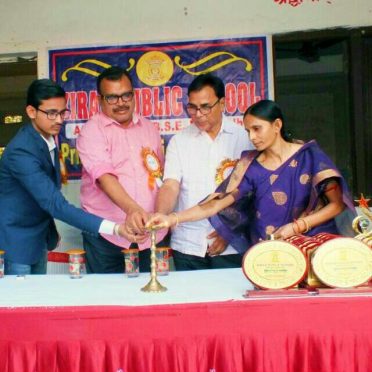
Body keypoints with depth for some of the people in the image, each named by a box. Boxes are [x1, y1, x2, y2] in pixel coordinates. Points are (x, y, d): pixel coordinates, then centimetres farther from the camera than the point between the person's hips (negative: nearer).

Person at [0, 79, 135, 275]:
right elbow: (55, 204, -35)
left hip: (39, 237, 8)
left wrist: (50, 229, 15)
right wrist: (114, 228, -41)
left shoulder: (48, 137, -1)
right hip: (16, 241, -8)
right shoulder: (22, 151, -28)